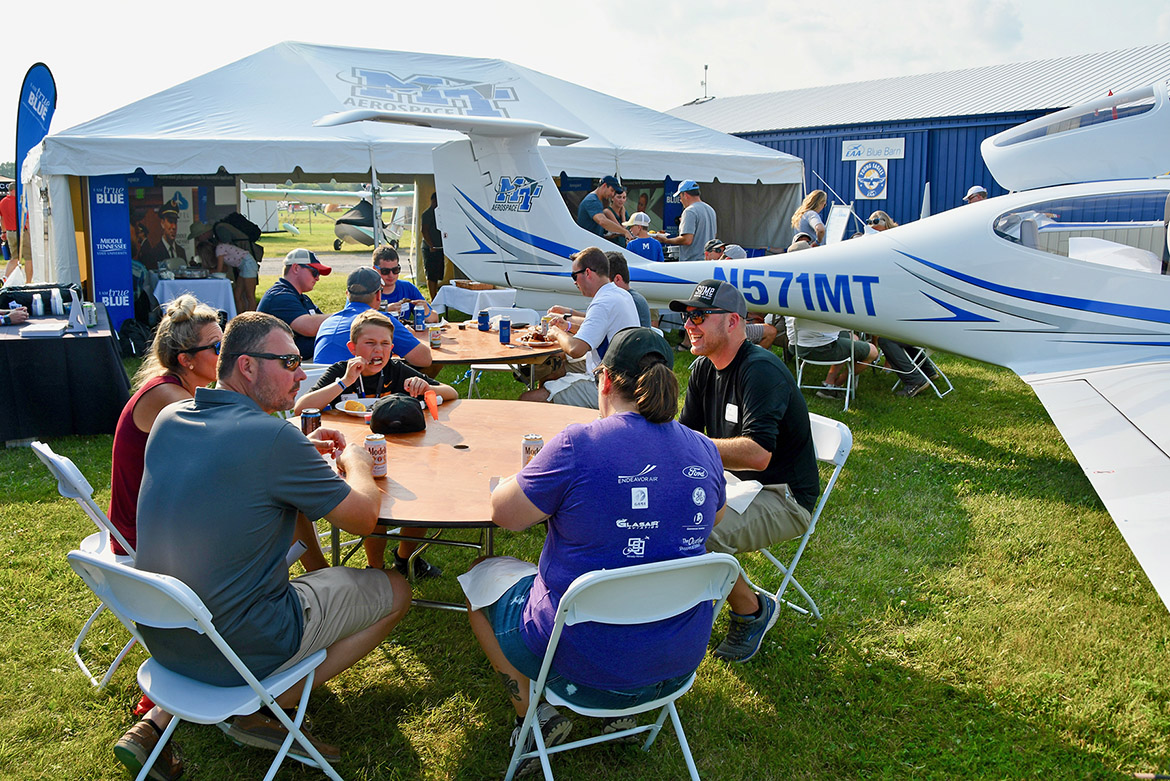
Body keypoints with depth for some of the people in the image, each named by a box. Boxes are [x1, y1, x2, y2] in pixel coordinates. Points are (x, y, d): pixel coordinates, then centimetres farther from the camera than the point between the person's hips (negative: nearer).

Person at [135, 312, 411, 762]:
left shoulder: (169, 419, 0)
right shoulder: (274, 437, -22)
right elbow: (363, 518, -11)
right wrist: (356, 461, 8)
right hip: (241, 649, -8)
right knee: (394, 590, 8)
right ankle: (261, 710, 5)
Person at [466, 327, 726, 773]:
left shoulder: (578, 445, -21)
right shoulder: (705, 452, -4)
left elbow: (504, 514, -9)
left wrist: (535, 475, 10)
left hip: (587, 660, -5)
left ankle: (537, 715, 13)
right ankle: (627, 709, 27)